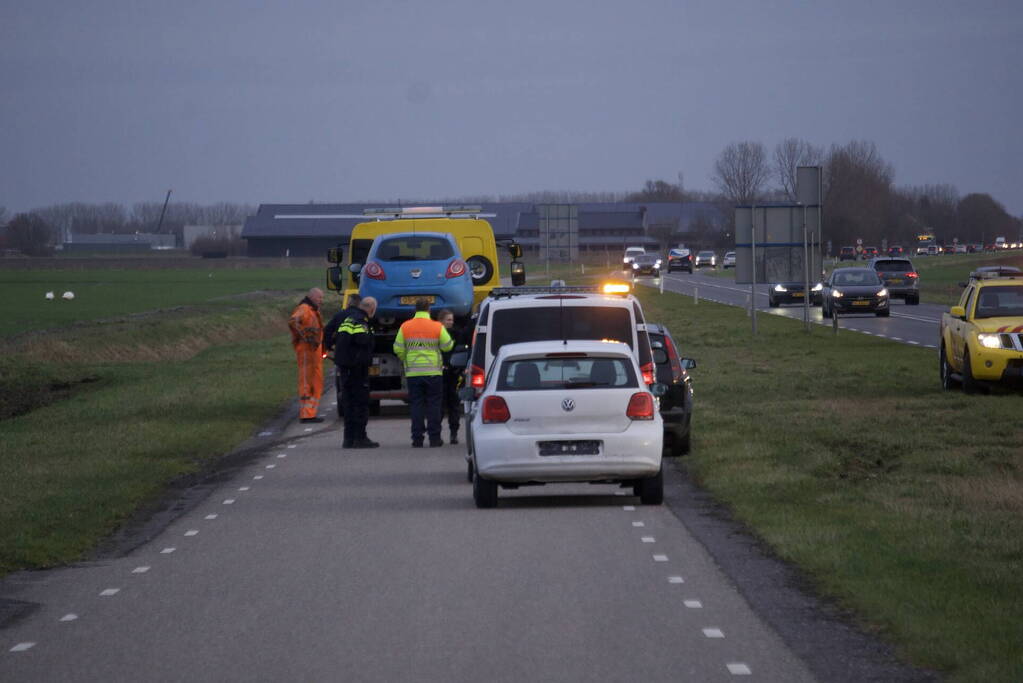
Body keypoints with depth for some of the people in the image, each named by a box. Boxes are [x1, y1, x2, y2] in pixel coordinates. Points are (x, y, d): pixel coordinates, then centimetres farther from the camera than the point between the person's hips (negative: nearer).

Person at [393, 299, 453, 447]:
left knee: (416, 405, 5)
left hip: (413, 373, 1)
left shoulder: (405, 327, 0)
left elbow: (398, 349, 2)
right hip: (433, 373, -1)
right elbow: (447, 346, 0)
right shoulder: (437, 327, -5)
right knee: (433, 405, 5)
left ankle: (417, 439, 3)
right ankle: (434, 438, 4)